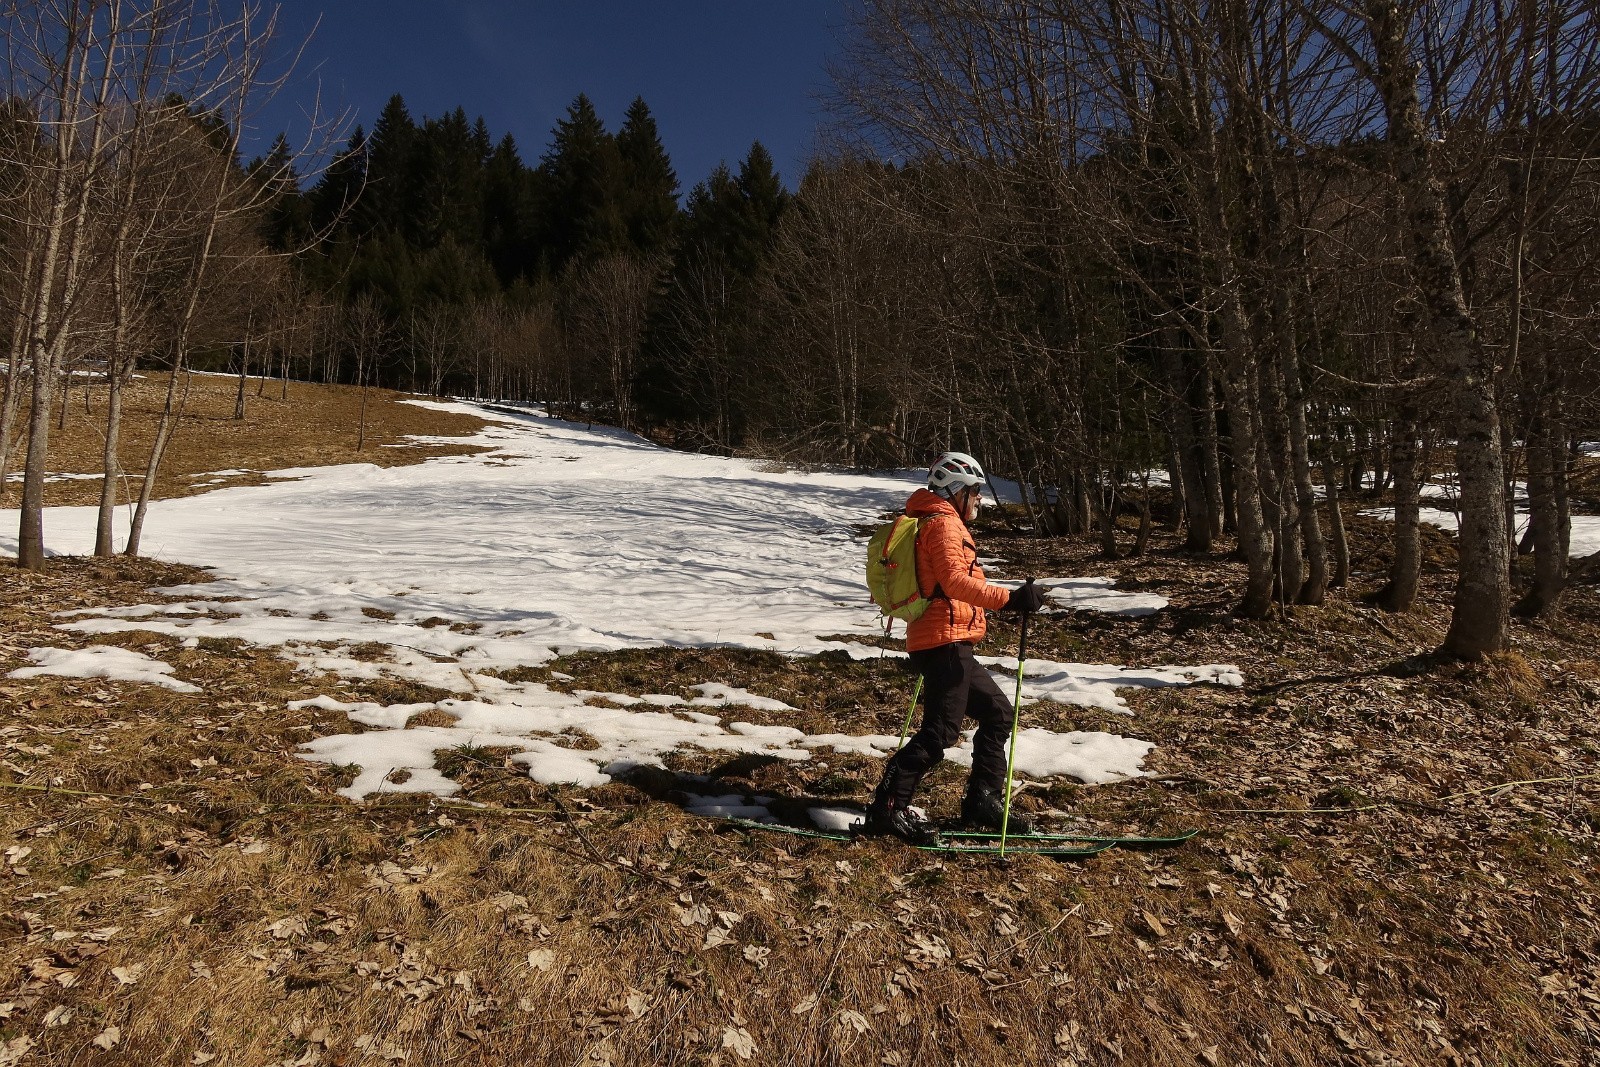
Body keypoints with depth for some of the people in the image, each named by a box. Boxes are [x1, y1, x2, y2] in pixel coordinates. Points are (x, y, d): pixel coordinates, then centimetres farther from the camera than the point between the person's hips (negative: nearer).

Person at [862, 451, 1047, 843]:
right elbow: (954, 580, -23)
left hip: (950, 648, 11)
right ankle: (887, 808, -7)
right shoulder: (943, 523, -9)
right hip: (944, 644, -11)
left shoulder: (936, 524, 23)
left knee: (997, 713, 15)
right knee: (940, 732, -11)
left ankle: (983, 803, 19)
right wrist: (1009, 598, -28)